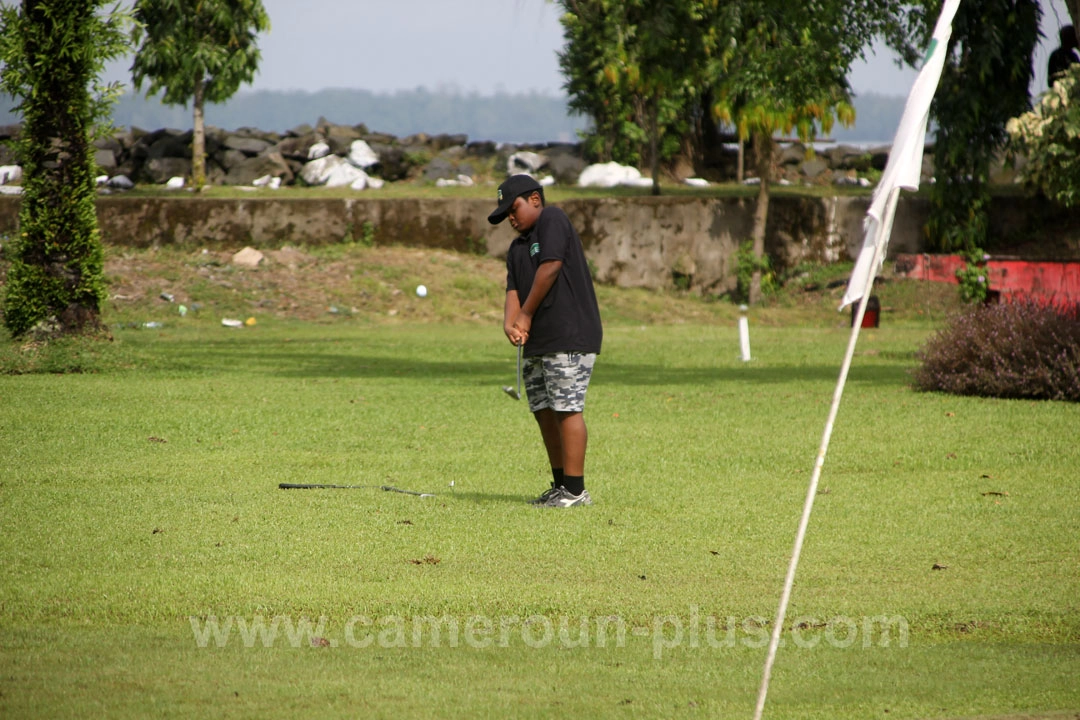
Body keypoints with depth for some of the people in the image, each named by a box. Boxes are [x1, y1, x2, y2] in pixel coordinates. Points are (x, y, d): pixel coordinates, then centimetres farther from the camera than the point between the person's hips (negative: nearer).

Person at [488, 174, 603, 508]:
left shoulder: (552, 220, -4)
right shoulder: (517, 248, 21)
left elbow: (550, 268, -14)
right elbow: (514, 290, 10)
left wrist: (526, 315, -5)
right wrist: (510, 323, -11)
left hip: (569, 339, -9)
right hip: (538, 343, 9)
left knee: (567, 409, -10)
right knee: (545, 412, 9)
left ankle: (575, 490, -10)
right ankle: (560, 486, 16)